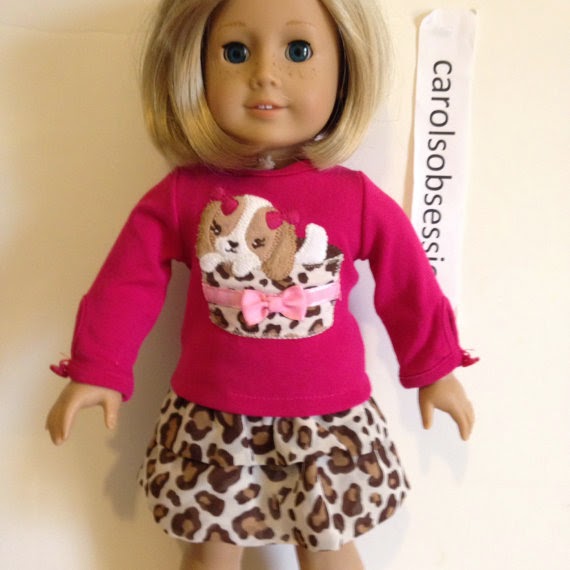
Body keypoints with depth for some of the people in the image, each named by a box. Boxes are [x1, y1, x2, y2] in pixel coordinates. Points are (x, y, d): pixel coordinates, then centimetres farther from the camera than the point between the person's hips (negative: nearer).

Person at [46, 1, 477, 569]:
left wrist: (434, 369, 10)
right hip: (211, 421, 1)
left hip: (328, 421, 0)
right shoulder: (182, 194, -8)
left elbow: (409, 284, 2)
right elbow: (128, 281, -4)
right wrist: (96, 370, -3)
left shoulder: (357, 198, -9)